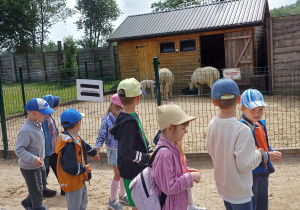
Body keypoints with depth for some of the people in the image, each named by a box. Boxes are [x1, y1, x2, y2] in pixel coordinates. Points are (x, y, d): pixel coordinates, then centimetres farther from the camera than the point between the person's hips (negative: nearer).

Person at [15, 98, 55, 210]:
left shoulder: (38, 124, 1)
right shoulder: (26, 130, -28)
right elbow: (18, 149, -29)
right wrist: (33, 159, -37)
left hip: (39, 164, 10)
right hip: (30, 168, -10)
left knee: (42, 186, 27)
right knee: (37, 191, 7)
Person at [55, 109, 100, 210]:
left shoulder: (75, 138, -1)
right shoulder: (69, 145, -33)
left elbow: (84, 146, 21)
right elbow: (70, 168, -35)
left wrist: (94, 152, 37)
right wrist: (84, 169, -19)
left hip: (79, 180, 10)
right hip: (72, 182, -10)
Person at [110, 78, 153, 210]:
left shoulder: (132, 116, 4)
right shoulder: (129, 123, -28)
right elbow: (125, 151, -29)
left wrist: (151, 152, 8)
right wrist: (148, 157, -20)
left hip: (139, 169, 9)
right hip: (132, 172, -9)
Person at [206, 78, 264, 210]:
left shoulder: (212, 124, -8)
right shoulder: (242, 130, -28)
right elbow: (244, 165, -24)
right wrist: (258, 153, -8)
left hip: (222, 185, 6)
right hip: (239, 192, -6)